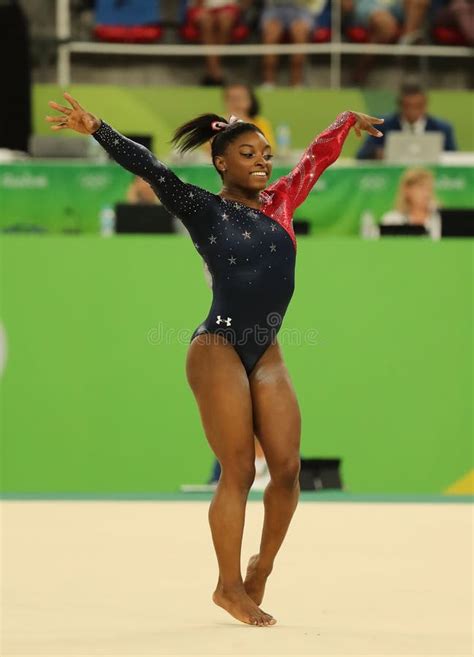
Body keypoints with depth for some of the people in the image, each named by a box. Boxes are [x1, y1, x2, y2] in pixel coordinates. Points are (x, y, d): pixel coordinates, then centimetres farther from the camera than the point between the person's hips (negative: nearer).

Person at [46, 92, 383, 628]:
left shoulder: (279, 202, 12)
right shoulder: (203, 209, -3)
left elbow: (316, 156, 28)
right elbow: (149, 169, -15)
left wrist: (348, 120, 43)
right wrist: (96, 130, -27)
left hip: (266, 355, 6)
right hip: (219, 351, -6)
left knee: (287, 467, -1)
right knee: (239, 471, -6)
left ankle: (261, 567, 19)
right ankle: (230, 586, 5)